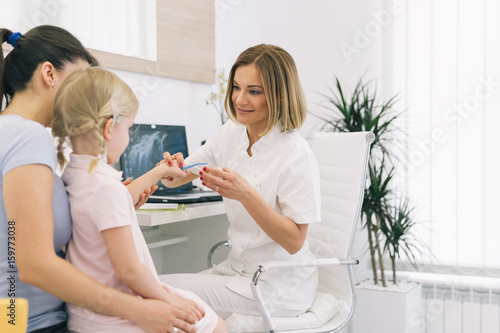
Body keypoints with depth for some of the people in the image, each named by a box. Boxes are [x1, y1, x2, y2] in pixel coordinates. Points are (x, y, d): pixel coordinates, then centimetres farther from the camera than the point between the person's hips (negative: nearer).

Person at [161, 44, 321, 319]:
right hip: (237, 267, 7)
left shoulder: (296, 156, -20)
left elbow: (294, 242, -19)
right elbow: (175, 179, 6)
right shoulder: (230, 134, 0)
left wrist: (247, 195, -32)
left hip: (278, 284, -6)